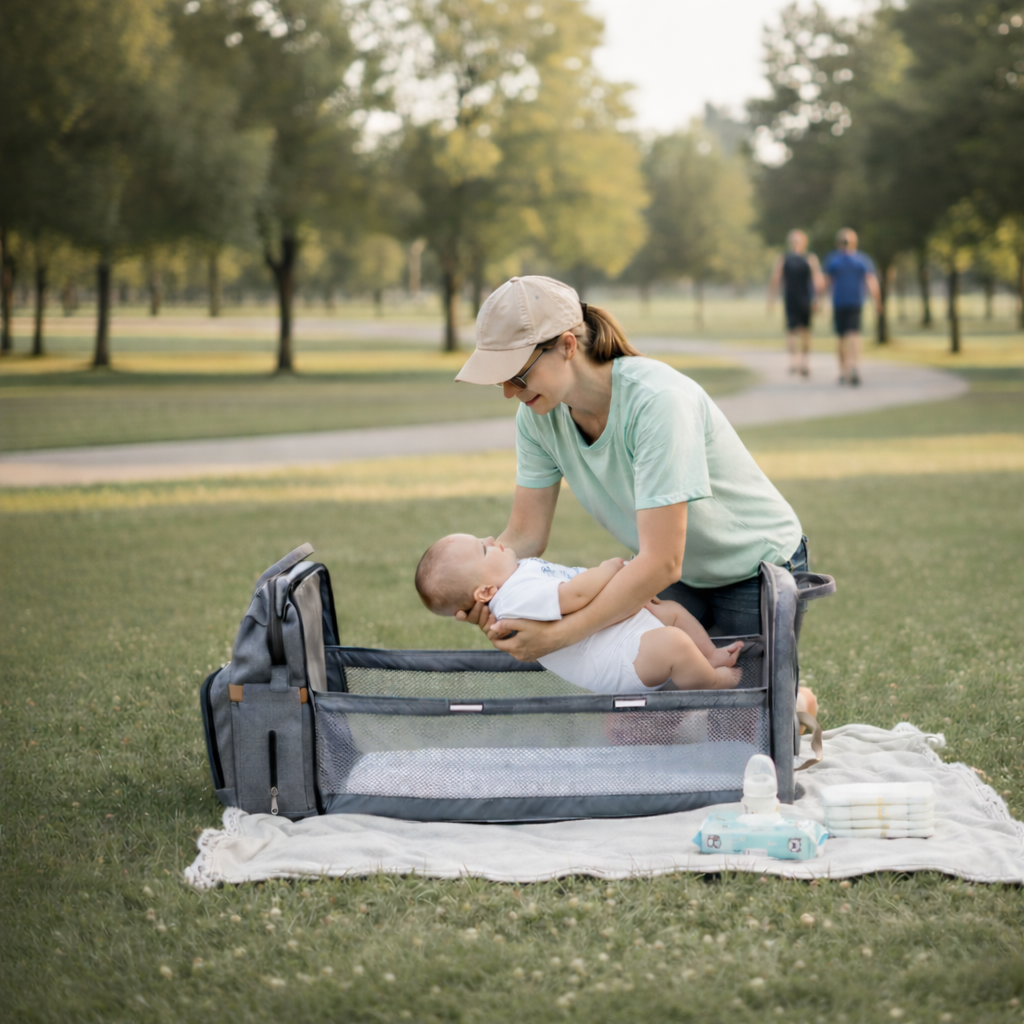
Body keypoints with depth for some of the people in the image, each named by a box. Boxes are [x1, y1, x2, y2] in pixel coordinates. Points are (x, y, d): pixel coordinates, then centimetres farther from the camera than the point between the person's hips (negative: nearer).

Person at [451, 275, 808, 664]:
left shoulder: (656, 399, -35)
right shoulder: (538, 414, -13)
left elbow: (661, 563, -38)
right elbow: (524, 536, -8)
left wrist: (557, 635, -42)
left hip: (756, 571, -6)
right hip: (681, 577, 6)